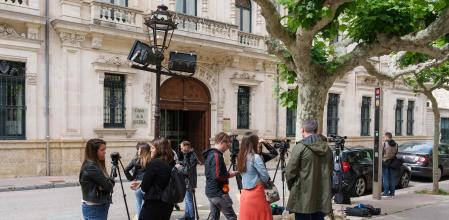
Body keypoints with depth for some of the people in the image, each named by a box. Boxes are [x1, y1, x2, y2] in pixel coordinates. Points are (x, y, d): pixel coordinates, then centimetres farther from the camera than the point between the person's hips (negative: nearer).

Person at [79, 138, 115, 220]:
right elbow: (108, 186, -19)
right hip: (94, 209, -9)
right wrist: (110, 182, 0)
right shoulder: (91, 167, -18)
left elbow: (106, 185, 8)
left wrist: (103, 186, -12)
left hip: (98, 207, 9)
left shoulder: (95, 165, 10)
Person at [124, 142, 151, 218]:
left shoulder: (136, 160, -3)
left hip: (137, 185, 1)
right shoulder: (151, 161, -9)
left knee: (138, 204, 16)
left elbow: (125, 170, -4)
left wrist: (131, 179, 3)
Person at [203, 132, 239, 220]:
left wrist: (226, 174, 12)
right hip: (219, 193, -9)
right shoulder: (217, 155, -17)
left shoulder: (209, 154, 12)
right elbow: (217, 176, -24)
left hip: (210, 192, 9)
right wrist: (229, 175, -9)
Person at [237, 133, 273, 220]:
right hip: (256, 194, -7)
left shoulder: (242, 158, 8)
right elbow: (265, 176, -11)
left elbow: (246, 175, 11)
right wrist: (267, 181, 10)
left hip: (245, 194, 7)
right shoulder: (255, 157, -12)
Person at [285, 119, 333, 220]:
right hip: (322, 198, 6)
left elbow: (290, 172, -11)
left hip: (303, 197, -5)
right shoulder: (327, 149, 7)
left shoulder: (300, 148, -12)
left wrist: (291, 187, 7)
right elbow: (330, 170, 12)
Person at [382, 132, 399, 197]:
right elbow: (396, 153, 12)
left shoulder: (385, 143, -13)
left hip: (385, 162, -5)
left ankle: (386, 192, -1)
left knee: (385, 178, 0)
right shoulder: (395, 144, 6)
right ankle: (392, 192, 14)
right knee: (392, 178, 11)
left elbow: (382, 152, -11)